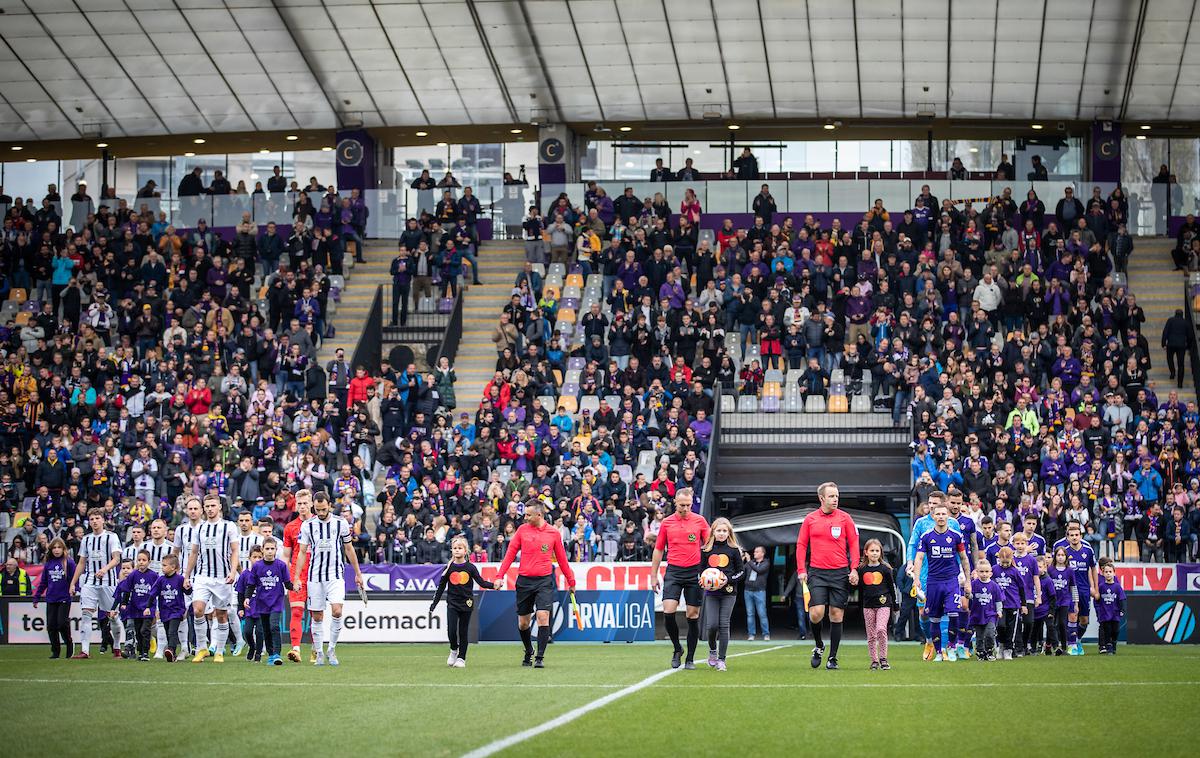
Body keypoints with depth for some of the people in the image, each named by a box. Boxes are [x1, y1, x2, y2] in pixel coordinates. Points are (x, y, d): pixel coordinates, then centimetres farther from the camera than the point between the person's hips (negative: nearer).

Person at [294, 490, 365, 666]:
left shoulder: (340, 523, 1)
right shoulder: (307, 525, 1)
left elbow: (349, 549, 10)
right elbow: (302, 552, 3)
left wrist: (358, 573, 13)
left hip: (335, 575, -1)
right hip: (315, 577, 1)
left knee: (337, 612, -17)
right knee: (317, 617, 3)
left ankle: (332, 649, -1)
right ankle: (319, 653, 14)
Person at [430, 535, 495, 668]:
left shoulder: (470, 567, -1)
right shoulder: (449, 568, 1)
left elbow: (481, 582, 0)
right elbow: (441, 587, 7)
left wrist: (493, 585, -18)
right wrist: (434, 604, 6)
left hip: (466, 603, 0)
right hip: (452, 603, 0)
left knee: (463, 632, 4)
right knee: (451, 631, -10)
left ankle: (461, 658, 13)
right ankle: (454, 650, 17)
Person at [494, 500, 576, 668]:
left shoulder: (554, 533, 2)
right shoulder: (522, 530, 4)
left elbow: (561, 558, 11)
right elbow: (510, 553, 5)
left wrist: (570, 580, 15)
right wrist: (500, 576, -2)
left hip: (544, 580, -2)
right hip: (524, 580, 2)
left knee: (543, 616, -16)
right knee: (523, 623, 7)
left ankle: (540, 657, -11)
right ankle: (528, 653, 30)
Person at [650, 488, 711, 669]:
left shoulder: (700, 521, 3)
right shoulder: (666, 523, 6)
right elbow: (658, 550, 12)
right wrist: (654, 576, 10)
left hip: (694, 571, -1)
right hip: (673, 571, 1)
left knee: (693, 615, 0)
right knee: (668, 611, -14)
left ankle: (690, 658, 8)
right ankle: (677, 649, 7)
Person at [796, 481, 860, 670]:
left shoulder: (844, 518, 4)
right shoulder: (810, 519, 5)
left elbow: (854, 543, 5)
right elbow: (801, 544, 9)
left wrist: (854, 569, -5)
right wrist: (801, 570, 0)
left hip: (840, 573, 0)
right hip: (817, 573, 0)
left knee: (836, 615, 1)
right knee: (816, 613, -12)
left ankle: (832, 658, 9)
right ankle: (819, 646, 15)